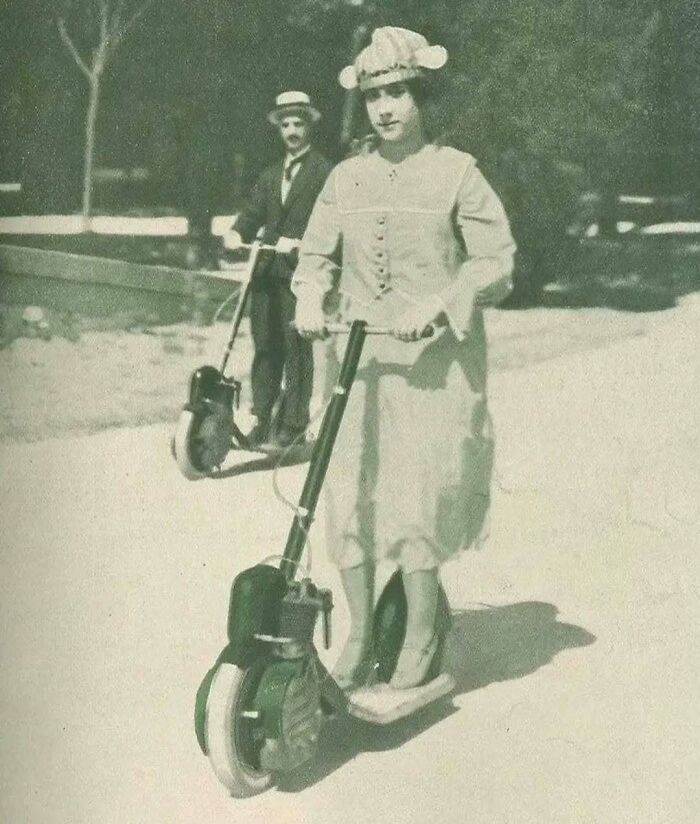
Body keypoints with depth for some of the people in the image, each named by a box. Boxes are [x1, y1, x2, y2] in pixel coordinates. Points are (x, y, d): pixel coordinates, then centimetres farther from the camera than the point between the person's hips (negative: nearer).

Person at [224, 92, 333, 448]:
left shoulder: (324, 171, 1)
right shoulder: (270, 175, 22)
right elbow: (253, 212, 12)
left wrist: (300, 244, -22)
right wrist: (237, 233, -8)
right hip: (266, 271, 6)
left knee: (296, 346, -6)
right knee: (264, 346, 6)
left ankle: (294, 422, 0)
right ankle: (263, 419, 12)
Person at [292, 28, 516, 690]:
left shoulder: (457, 171, 0)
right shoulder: (346, 177, 11)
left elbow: (495, 262, -3)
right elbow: (317, 255, 13)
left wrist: (435, 306, -18)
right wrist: (311, 302, -9)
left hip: (435, 361, -3)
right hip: (357, 360, 4)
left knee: (415, 500, -7)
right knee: (347, 495, -1)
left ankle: (420, 636, 12)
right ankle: (359, 632, 16)